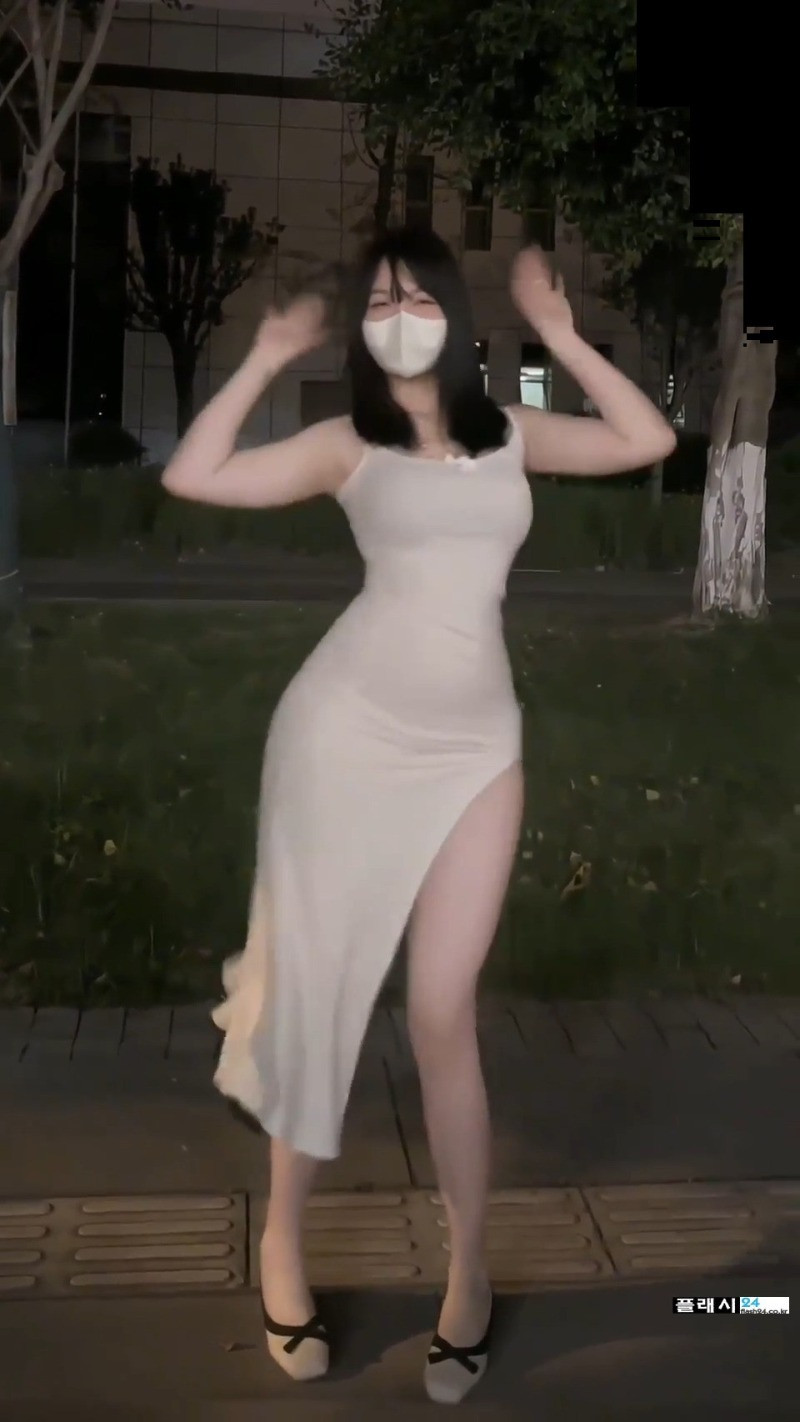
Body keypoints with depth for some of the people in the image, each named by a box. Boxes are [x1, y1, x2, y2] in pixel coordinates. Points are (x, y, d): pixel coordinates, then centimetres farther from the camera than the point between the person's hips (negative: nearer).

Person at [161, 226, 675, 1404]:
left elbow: (649, 441, 7)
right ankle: (284, 1239, 22)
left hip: (475, 744, 1)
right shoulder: (348, 445, 5)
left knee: (443, 1015, 0)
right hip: (348, 727, -1)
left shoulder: (512, 434, 13)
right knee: (316, 985, 5)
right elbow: (192, 477, -5)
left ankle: (470, 1267, 15)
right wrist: (267, 358, 2)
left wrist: (558, 333, 8)